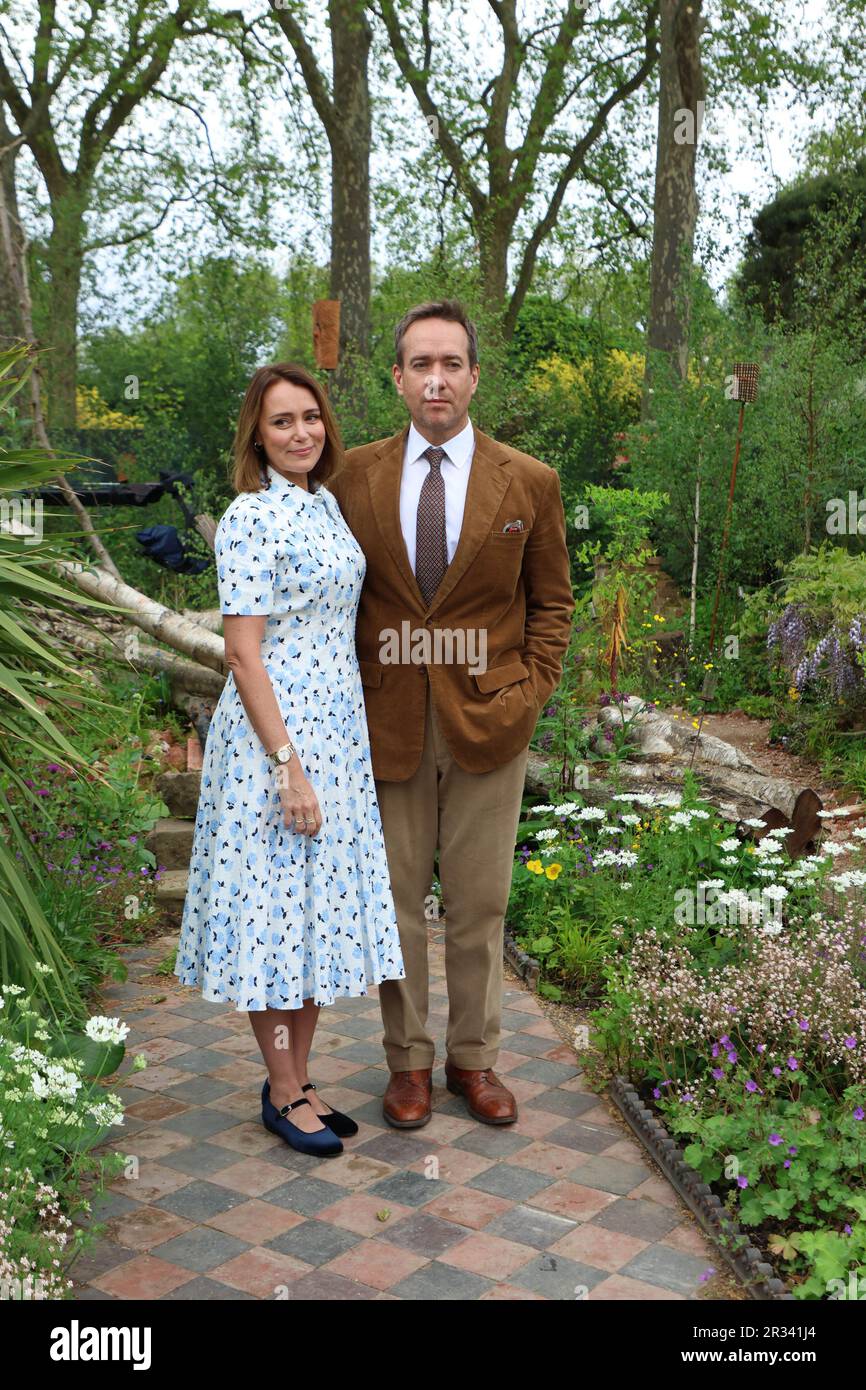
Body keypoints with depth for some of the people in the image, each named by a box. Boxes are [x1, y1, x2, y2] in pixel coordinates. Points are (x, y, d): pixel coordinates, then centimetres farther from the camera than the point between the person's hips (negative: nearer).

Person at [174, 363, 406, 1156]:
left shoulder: (326, 504, 11)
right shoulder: (250, 518, -13)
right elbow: (244, 653, -16)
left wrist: (327, 759, 15)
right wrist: (289, 767, -19)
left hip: (340, 733, 8)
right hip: (273, 734, -8)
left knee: (324, 908, 13)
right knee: (276, 908, 3)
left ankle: (300, 1077, 27)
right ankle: (283, 1092, 18)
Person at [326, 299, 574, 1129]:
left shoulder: (529, 482, 1)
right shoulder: (354, 477, 2)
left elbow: (553, 600, 7)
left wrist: (530, 692, -3)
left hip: (487, 726, 0)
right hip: (387, 723, 1)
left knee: (479, 906, 10)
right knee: (395, 904, 9)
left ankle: (475, 1058, 27)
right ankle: (408, 1061, 25)